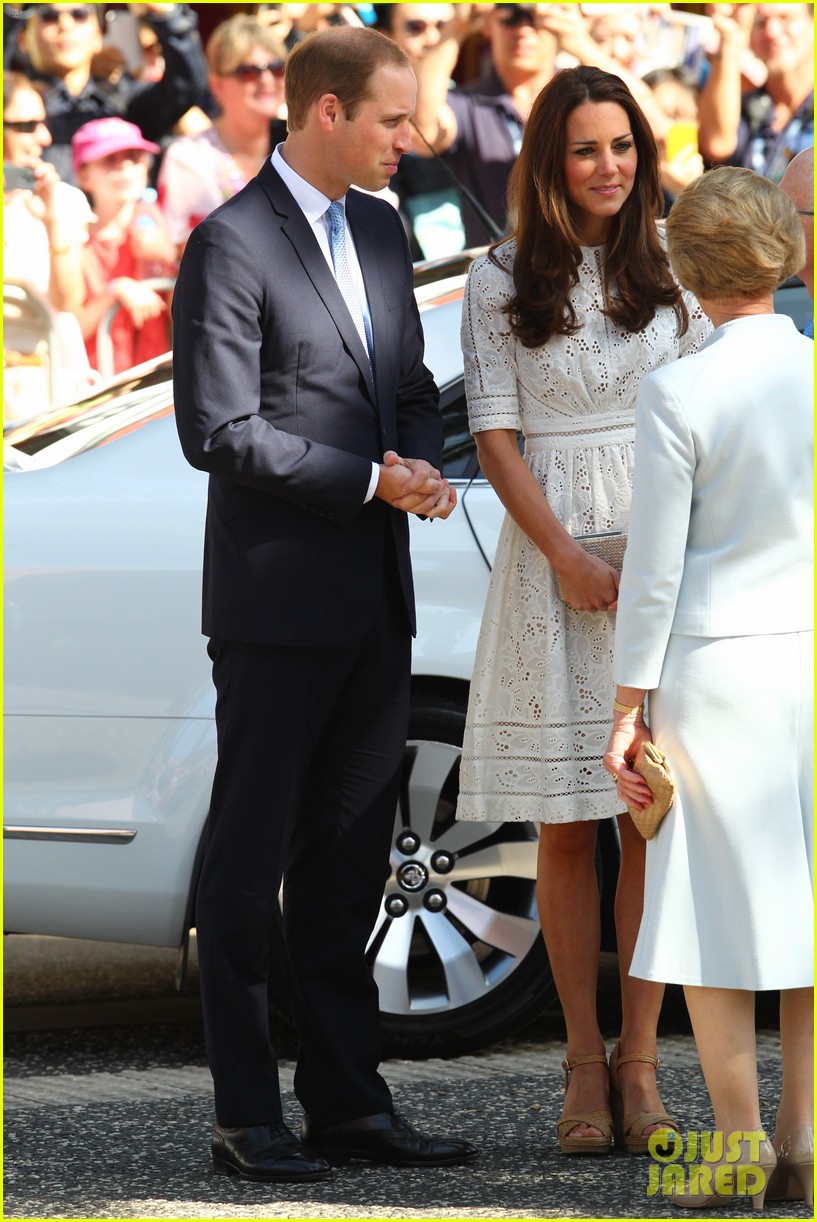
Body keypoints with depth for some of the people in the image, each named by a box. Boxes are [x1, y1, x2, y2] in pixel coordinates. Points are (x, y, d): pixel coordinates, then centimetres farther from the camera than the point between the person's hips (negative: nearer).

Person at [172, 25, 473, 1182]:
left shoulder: (380, 232, 13)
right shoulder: (232, 243, -11)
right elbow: (220, 429, -16)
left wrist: (424, 463, -2)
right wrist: (370, 481, -15)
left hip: (376, 598, 8)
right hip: (279, 600, -8)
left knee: (349, 858, 11)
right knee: (252, 859, 0)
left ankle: (348, 1100, 17)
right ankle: (247, 1118, 4)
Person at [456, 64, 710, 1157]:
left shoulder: (671, 272, 8)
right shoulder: (501, 283, 2)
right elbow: (495, 434, -1)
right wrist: (567, 555, -12)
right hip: (553, 553, -1)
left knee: (652, 816, -2)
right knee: (566, 823, 1)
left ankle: (640, 1063, 3)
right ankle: (585, 1064, 9)